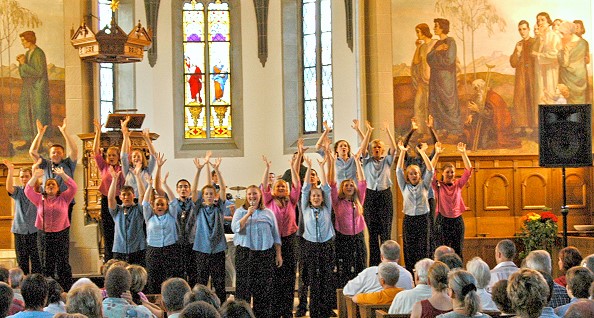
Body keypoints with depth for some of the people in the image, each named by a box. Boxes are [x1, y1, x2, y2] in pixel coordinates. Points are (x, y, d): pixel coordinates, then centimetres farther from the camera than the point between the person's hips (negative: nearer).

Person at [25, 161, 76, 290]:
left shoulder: (64, 198, 6)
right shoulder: (40, 199, 10)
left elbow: (73, 187, -6)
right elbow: (28, 190, -1)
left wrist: (62, 175, -13)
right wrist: (35, 177, -11)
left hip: (61, 235, -2)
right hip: (44, 235, 2)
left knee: (63, 264, -2)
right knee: (46, 265, 5)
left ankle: (67, 289, 1)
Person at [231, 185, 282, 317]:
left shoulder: (268, 213, 10)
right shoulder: (240, 211, 7)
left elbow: (276, 235, 12)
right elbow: (235, 228, -10)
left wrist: (278, 254, 8)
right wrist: (248, 214, -16)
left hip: (265, 254, 1)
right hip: (244, 253, -1)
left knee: (263, 288, 0)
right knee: (243, 286, -5)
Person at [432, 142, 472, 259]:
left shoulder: (458, 184, 8)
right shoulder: (438, 186, 1)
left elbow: (469, 169, 1)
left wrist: (463, 153, -7)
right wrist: (437, 154, -18)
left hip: (457, 221, 3)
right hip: (442, 221, -2)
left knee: (458, 252, 5)